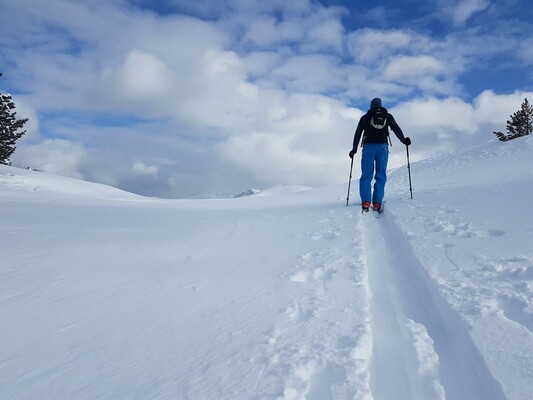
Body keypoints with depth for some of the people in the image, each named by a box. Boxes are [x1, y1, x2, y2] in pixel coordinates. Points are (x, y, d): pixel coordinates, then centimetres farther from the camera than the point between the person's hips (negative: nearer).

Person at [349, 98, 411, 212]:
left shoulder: (365, 117, 15)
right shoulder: (388, 116, 17)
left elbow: (358, 133, 12)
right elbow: (396, 128, 14)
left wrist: (354, 149, 15)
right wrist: (403, 140, 25)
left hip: (368, 146, 0)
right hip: (383, 146, 1)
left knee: (366, 175, -3)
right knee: (381, 175, 0)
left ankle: (366, 202, -19)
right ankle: (377, 203, -11)